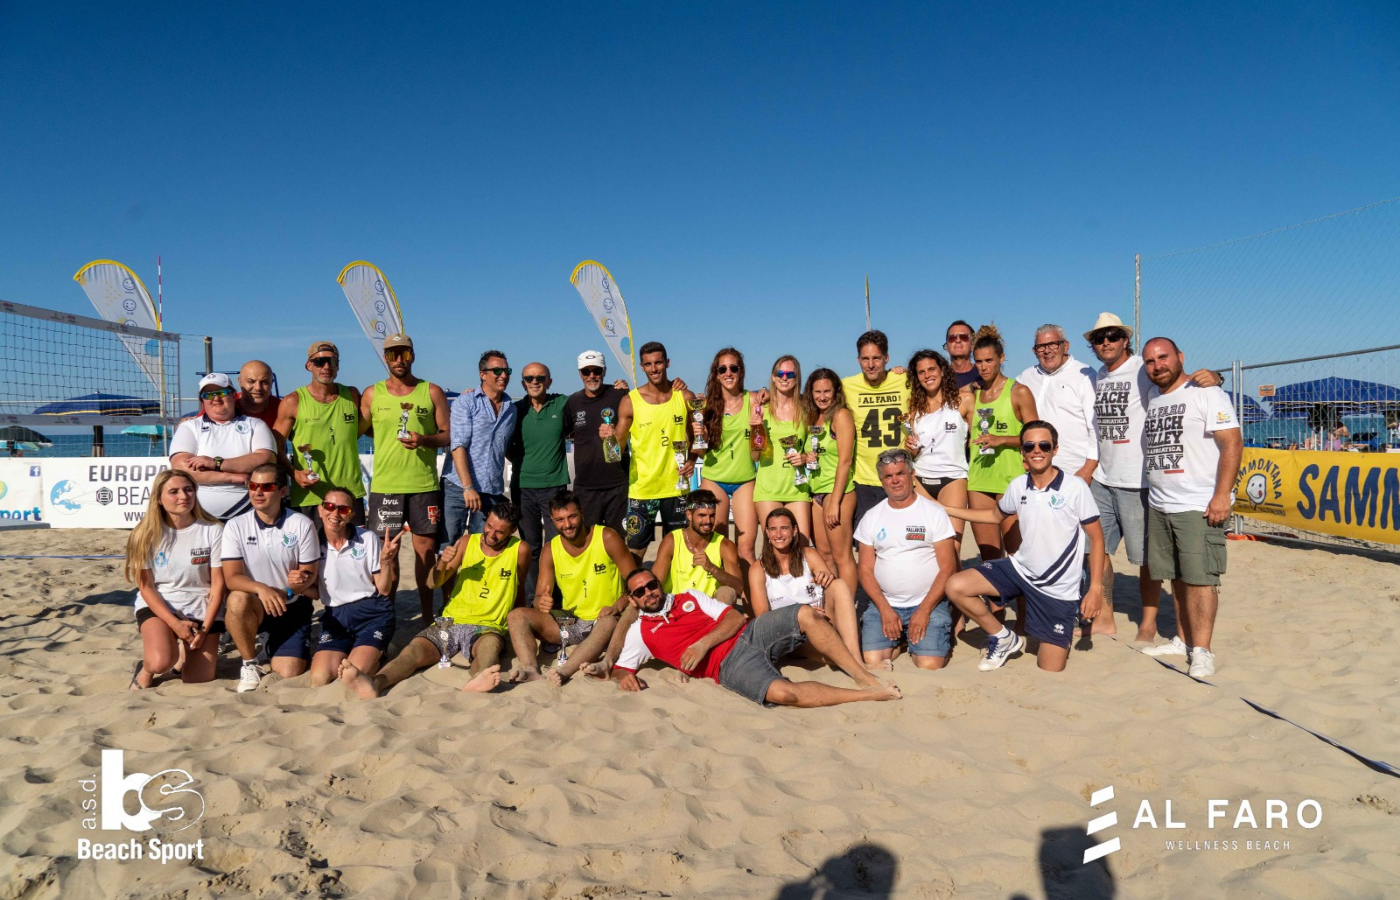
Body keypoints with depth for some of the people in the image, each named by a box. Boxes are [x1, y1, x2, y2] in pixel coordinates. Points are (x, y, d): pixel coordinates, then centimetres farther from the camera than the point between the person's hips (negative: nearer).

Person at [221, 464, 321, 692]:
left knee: (288, 674, -11)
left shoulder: (302, 525, -8)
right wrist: (261, 588, -35)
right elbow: (231, 578, -14)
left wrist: (301, 580, -29)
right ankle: (250, 664, -12)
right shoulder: (236, 526, -6)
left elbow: (309, 574, -4)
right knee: (238, 600, -35)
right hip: (254, 605, 0)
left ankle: (275, 646, 26)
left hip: (293, 606, 0)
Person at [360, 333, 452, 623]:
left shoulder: (432, 392, 5)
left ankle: (427, 616, 14)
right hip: (384, 485, 1)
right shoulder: (371, 394, 7)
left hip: (425, 485, 0)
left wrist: (424, 440, -14)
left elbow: (447, 434, 4)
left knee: (425, 548, 3)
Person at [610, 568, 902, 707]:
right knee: (783, 692, -34)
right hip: (729, 665, -5)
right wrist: (623, 677, -16)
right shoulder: (640, 632, 13)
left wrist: (703, 644, -7)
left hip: (749, 633, 5)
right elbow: (619, 669, 11)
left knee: (806, 614, -20)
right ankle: (869, 695, -25)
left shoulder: (689, 598, 20)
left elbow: (736, 617, 10)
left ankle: (864, 676, -15)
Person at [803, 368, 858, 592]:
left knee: (841, 555, -5)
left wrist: (835, 501, -17)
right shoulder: (813, 418, 14)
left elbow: (845, 460, -14)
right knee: (824, 554, 11)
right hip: (816, 491, 8)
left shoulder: (841, 416, -8)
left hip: (837, 490, -8)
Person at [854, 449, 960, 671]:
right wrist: (885, 609, -10)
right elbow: (865, 570, 5)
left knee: (929, 666, -20)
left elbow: (948, 568, -4)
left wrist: (924, 611, -13)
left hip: (928, 603, -2)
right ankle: (897, 643, 14)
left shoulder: (934, 513, 0)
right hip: (884, 604, 2)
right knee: (872, 662, -18)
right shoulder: (871, 518, 8)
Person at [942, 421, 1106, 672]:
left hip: (1058, 589, -4)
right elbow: (995, 515, 18)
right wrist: (944, 509, 14)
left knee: (1050, 671, -4)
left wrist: (1095, 588, -13)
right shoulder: (1018, 486, -2)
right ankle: (1003, 639, 8)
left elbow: (1096, 538, -8)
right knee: (956, 587, -15)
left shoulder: (1075, 487, -16)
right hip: (1020, 569, 4)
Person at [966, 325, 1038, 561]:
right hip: (978, 479, 5)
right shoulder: (973, 393, 13)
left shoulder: (1019, 392, -1)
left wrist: (1001, 439, -17)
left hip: (1010, 479, -5)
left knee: (1016, 552, -4)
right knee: (988, 555, 8)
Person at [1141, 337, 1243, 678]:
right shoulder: (1152, 402, 16)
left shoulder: (1206, 393, -5)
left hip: (1200, 506, -7)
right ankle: (1183, 641, 21)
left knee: (1199, 578, -7)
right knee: (1177, 577, 12)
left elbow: (1233, 443, -12)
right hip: (1159, 506, 7)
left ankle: (1202, 651, -2)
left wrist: (1222, 495, -19)